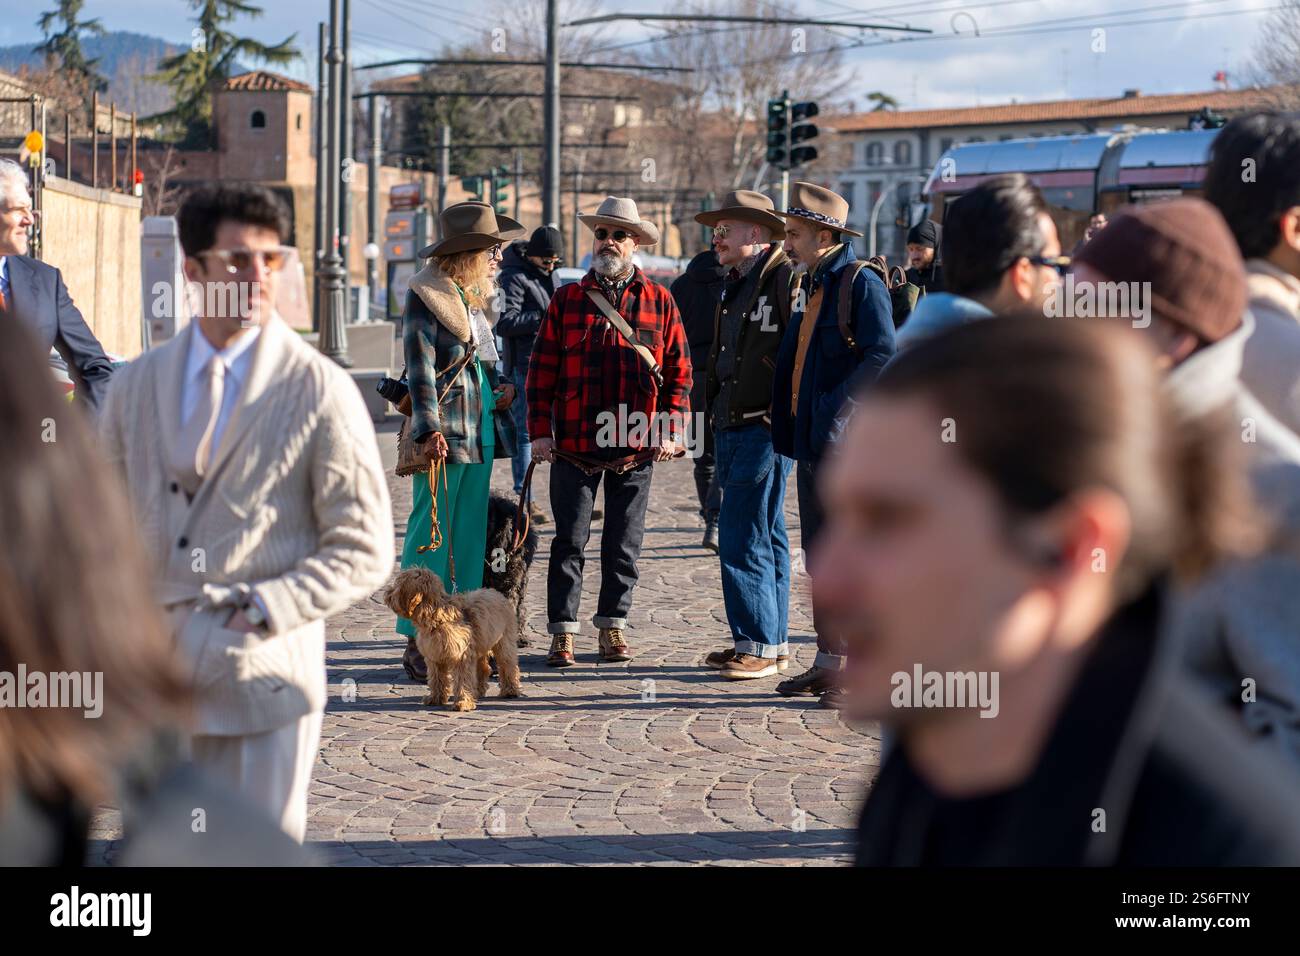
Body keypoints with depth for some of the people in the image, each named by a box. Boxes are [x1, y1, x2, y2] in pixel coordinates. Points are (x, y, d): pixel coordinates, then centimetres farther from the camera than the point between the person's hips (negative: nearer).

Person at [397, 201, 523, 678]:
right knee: (432, 536, -6)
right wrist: (428, 431, -20)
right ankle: (418, 643, -2)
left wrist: (501, 390, 9)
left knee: (471, 538, 9)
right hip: (443, 437, -8)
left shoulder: (473, 299, 18)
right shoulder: (425, 296, -7)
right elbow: (421, 369, -13)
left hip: (480, 434, 9)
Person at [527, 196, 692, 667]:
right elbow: (542, 369, 5)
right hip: (574, 445, -1)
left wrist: (671, 430, -2)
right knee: (570, 540, 2)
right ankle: (562, 632, 8)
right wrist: (540, 430, -2)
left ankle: (613, 627, 19)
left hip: (636, 446, 1)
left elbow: (679, 370, 7)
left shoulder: (660, 301, 7)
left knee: (624, 542, 8)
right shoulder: (567, 300, 6)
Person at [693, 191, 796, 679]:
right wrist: (714, 412, 20)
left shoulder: (785, 278, -13)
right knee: (764, 538, 13)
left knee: (742, 540, -10)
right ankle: (772, 643, 20)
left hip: (764, 431, -9)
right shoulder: (736, 286, 17)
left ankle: (759, 646, -3)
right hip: (733, 429, 9)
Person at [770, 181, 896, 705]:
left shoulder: (862, 284, -10)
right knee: (819, 553, 13)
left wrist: (835, 407, -24)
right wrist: (791, 426, 13)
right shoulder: (808, 287, 17)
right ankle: (828, 661, 21)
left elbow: (882, 356, -20)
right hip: (811, 443, 9)